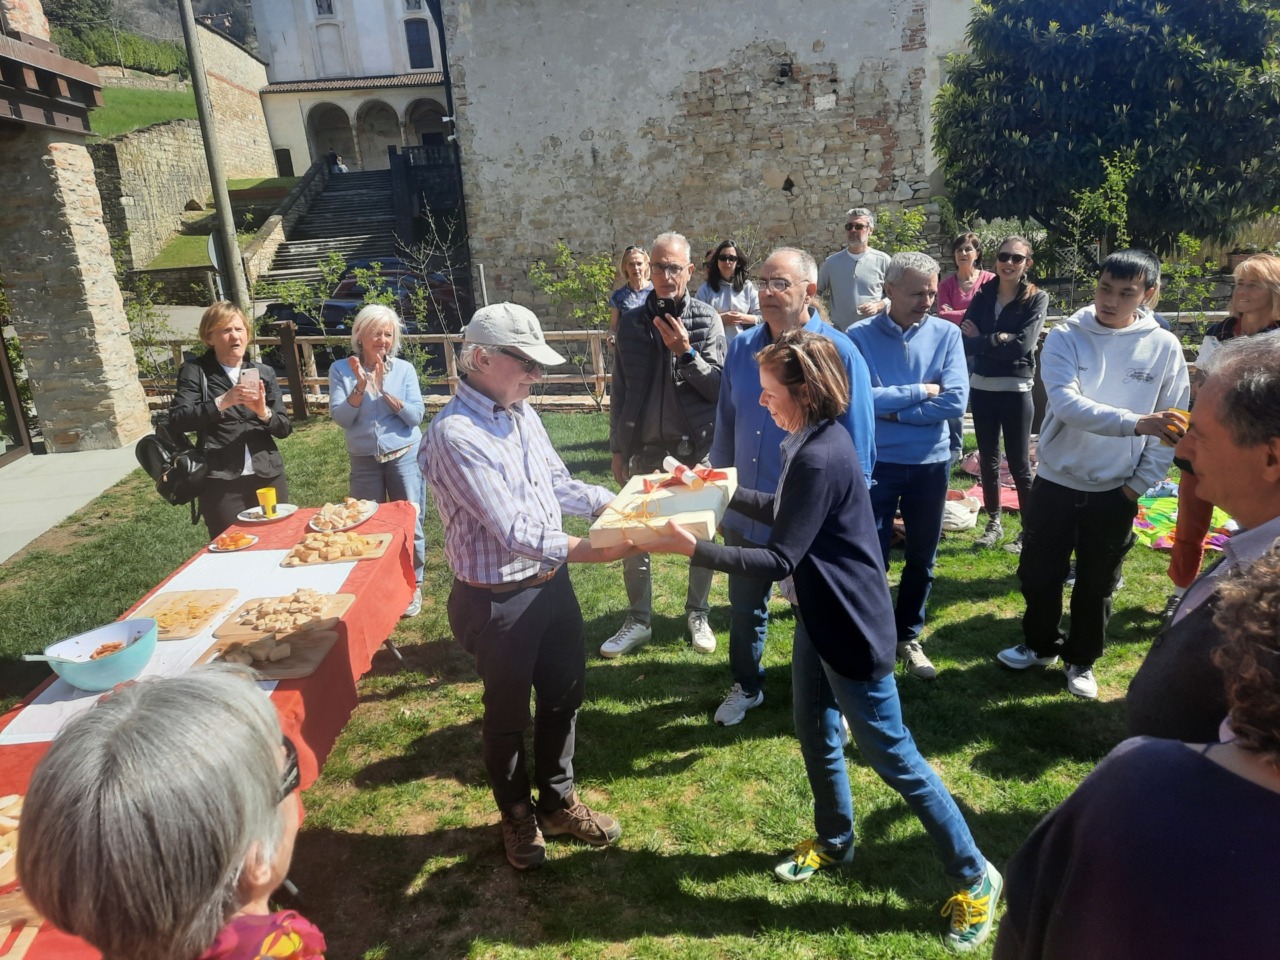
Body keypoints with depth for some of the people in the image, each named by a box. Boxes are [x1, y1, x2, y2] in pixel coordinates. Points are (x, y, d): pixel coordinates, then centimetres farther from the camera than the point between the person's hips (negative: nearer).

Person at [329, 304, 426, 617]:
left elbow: (416, 416, -9)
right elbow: (341, 418, -9)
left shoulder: (404, 369, -3)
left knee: (409, 524, 2)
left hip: (404, 457, -1)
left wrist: (384, 389, -18)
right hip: (364, 461, 1)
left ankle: (413, 586, 19)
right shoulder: (341, 370, -2)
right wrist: (361, 386, -21)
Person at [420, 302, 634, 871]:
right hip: (498, 601, -7)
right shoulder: (455, 435, -23)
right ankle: (517, 816, 41)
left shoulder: (521, 412, 2)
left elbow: (558, 482, 12)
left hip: (551, 583, 8)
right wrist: (595, 551, -30)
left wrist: (615, 505, -3)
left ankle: (557, 802, 45)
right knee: (508, 715, 15)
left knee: (563, 696, 22)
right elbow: (514, 531, -28)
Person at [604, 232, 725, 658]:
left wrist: (686, 353, -21)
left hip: (696, 446, -1)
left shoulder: (707, 320, -4)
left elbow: (719, 388, -6)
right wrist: (617, 449, 5)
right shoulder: (631, 322, 2)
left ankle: (698, 614, 29)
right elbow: (620, 391, 6)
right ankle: (638, 620, 24)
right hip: (645, 446, 2)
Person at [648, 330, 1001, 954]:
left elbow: (778, 561, -27)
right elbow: (783, 512, 16)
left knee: (892, 757, 4)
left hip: (852, 630, -10)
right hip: (819, 620, 10)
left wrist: (693, 549, -26)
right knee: (816, 737, 23)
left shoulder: (821, 458, -28)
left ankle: (974, 878, 23)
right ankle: (834, 841, 46)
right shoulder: (810, 442, 3)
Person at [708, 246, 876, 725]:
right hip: (746, 511, 4)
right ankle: (746, 685, 44)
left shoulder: (838, 353, -15)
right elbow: (725, 426, 7)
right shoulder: (742, 347, -1)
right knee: (745, 607, 21)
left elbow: (858, 446, -11)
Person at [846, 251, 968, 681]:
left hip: (931, 462, 3)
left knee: (921, 559, 15)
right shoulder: (860, 336, -9)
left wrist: (892, 409, -15)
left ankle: (908, 637, 35)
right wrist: (920, 392, -13)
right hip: (875, 462, -2)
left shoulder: (947, 334, -3)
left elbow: (955, 401, -13)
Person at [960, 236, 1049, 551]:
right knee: (988, 459, 13)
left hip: (1016, 390, -4)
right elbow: (964, 342, -6)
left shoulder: (1037, 299, -5)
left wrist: (981, 340, -11)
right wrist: (998, 339, -18)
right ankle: (994, 523, 27)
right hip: (981, 388, 4)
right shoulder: (983, 297, 4)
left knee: (1019, 463, 1)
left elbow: (1022, 345, -18)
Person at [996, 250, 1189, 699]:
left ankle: (1081, 659, 35)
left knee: (1096, 584, 13)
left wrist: (1140, 484, -4)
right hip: (1056, 480, 0)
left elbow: (1173, 426, 0)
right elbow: (1067, 403, -25)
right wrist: (1135, 423, -38)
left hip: (1116, 489, 0)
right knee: (1039, 574, 12)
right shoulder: (1066, 336, -10)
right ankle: (1041, 645, 37)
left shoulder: (1164, 346, -6)